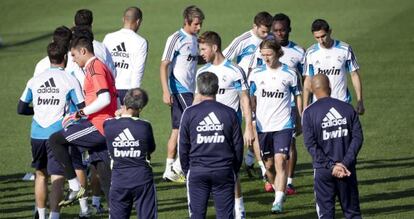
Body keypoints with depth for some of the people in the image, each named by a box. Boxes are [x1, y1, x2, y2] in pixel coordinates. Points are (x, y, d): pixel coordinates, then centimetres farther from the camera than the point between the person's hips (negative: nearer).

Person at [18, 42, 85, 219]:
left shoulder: (34, 81, 6)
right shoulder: (70, 81, -5)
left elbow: (21, 109, 11)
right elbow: (83, 109, -5)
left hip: (37, 136, 4)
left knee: (41, 174, 19)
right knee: (57, 178, -3)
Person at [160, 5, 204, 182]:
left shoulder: (194, 39, 13)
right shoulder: (176, 39, -11)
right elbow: (164, 66, -14)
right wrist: (166, 92, -20)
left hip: (189, 89, 8)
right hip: (179, 89, -8)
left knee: (177, 129, 9)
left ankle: (170, 171, 12)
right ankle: (178, 165, -7)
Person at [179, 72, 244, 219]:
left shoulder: (189, 113, -3)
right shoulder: (229, 113, 0)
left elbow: (183, 146, 2)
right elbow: (238, 146, 4)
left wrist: (186, 170, 14)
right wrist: (234, 170, 16)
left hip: (197, 172, 0)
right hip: (224, 171, 0)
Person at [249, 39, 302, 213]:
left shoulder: (289, 74, -2)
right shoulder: (256, 74, 3)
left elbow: (298, 96, 9)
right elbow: (251, 99, 11)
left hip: (283, 126, -3)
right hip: (263, 126, 3)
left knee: (280, 161, -15)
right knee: (269, 164, 9)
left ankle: (278, 201, -17)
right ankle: (278, 191, 31)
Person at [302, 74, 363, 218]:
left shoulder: (309, 112, -5)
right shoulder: (348, 108, 3)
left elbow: (311, 145, -11)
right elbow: (358, 138, -3)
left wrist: (331, 166, -11)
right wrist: (345, 163, -9)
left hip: (323, 169, -2)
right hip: (347, 169, 2)